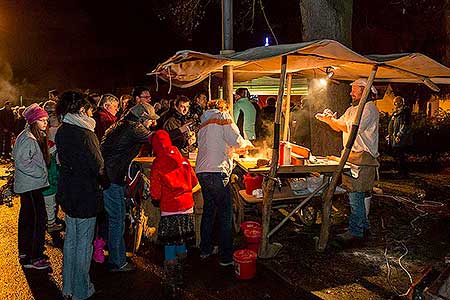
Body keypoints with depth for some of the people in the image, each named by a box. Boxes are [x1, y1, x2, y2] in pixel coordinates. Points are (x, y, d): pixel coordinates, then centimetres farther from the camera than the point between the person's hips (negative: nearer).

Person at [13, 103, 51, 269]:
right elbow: (21, 161, -24)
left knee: (27, 217, 18)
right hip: (31, 185, -11)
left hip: (30, 185, 11)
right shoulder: (26, 138, -18)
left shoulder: (37, 136, 12)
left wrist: (42, 173, 12)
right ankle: (33, 258, -3)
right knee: (39, 218, -9)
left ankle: (24, 252, 31)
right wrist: (40, 174, -18)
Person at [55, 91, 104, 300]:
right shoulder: (84, 133, -21)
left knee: (71, 239, 18)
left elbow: (64, 161, 11)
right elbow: (97, 165, -19)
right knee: (84, 243, 4)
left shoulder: (61, 131, 5)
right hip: (85, 194, -8)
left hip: (67, 192, 8)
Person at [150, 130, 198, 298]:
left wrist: (157, 203, 12)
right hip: (186, 208, 5)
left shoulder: (157, 164, -10)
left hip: (169, 211, -4)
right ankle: (180, 279, 33)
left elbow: (155, 193, -9)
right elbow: (194, 182, 11)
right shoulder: (183, 160, 2)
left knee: (169, 247, 5)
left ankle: (171, 286, 12)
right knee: (181, 244, 19)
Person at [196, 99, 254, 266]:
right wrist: (248, 143, 14)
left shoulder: (204, 124, 22)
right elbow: (237, 142, -6)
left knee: (209, 209, 18)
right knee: (225, 214, -1)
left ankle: (205, 250, 28)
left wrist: (230, 148, 31)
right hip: (217, 172, -8)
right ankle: (226, 257, 4)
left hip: (201, 171, 8)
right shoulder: (223, 118, 0)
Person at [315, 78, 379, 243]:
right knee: (357, 194, 14)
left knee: (356, 195, -9)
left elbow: (353, 128, -18)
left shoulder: (370, 108, -9)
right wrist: (330, 118, 0)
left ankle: (355, 232, -4)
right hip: (351, 155, 9)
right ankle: (363, 226, 25)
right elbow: (338, 126, 20)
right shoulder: (352, 109, 21)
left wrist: (331, 120, -13)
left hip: (363, 157, -9)